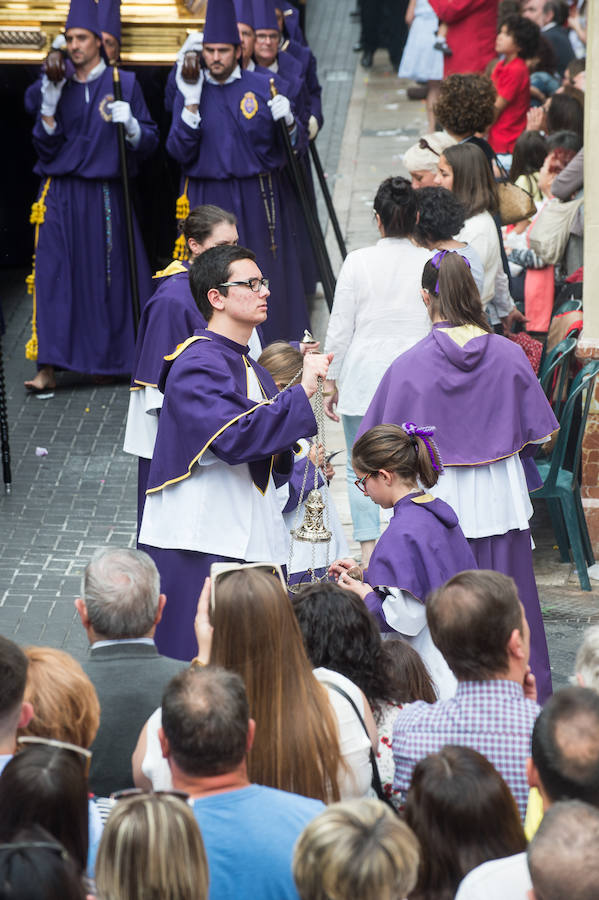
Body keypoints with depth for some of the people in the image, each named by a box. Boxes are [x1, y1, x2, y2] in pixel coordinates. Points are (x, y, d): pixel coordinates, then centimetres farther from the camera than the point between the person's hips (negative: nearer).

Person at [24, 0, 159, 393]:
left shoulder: (124, 84, 4)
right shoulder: (60, 86, 10)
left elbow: (150, 142, 2)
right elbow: (46, 147, 5)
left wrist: (130, 124, -18)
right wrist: (49, 107, -9)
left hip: (105, 196, -1)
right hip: (61, 195, 1)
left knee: (110, 278, 2)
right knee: (53, 277, -8)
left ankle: (113, 357, 16)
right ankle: (49, 367, -11)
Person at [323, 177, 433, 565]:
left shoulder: (358, 263, -5)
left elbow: (340, 329, -2)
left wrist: (332, 382, 8)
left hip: (365, 378, -1)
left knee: (361, 470, 7)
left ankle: (369, 553, 0)